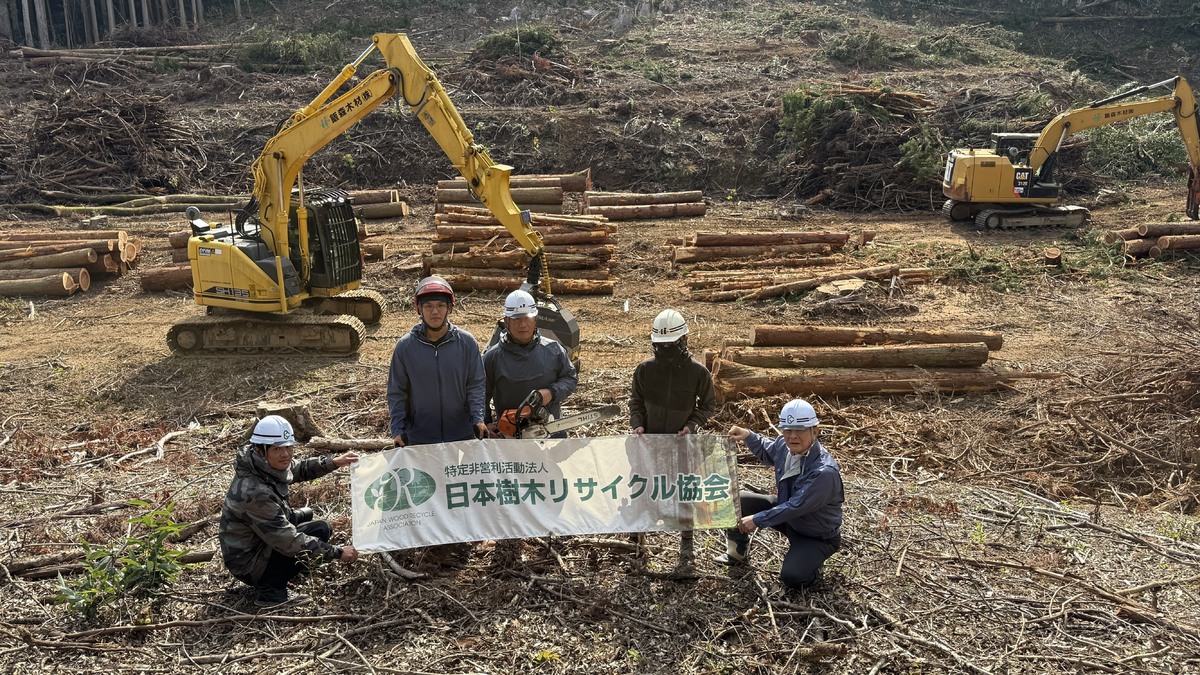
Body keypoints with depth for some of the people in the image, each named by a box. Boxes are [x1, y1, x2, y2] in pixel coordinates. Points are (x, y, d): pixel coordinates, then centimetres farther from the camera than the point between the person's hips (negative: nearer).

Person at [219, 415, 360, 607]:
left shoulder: (264, 466, -8)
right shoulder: (255, 492, -34)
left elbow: (299, 469, 14)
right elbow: (288, 541, -32)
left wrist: (334, 462, -1)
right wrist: (338, 553, -28)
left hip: (256, 541, 9)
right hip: (249, 565, -9)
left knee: (305, 514, 23)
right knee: (321, 530, -14)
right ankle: (272, 588, -9)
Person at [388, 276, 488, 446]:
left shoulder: (467, 342, -4)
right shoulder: (405, 346, -4)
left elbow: (475, 385, -1)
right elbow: (397, 393, 0)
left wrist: (478, 419, -13)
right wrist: (397, 430, -7)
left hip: (462, 435, 0)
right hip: (418, 437, 0)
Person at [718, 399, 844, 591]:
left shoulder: (824, 471, -36)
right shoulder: (784, 446, -13)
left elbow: (795, 507, -33)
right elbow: (766, 451, 12)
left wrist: (757, 520, -28)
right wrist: (748, 436, -7)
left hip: (817, 536, -7)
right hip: (786, 510, 7)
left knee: (792, 578, -27)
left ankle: (810, 558, 9)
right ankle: (737, 554, 20)